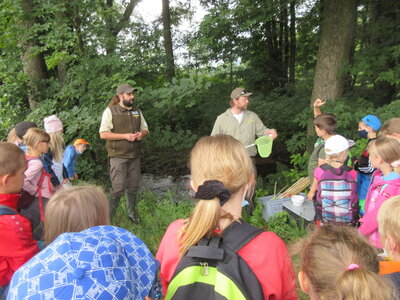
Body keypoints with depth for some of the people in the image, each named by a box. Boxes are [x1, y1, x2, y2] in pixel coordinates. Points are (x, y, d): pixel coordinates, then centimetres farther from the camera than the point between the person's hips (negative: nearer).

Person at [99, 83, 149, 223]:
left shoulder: (137, 111, 12)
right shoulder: (110, 111, -5)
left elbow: (145, 129, 20)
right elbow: (103, 134, -11)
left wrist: (141, 134, -5)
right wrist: (125, 136, -18)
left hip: (135, 155, 5)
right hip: (118, 155, -5)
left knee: (133, 186, 12)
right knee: (119, 188, -8)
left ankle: (132, 213, 30)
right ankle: (108, 216, 9)